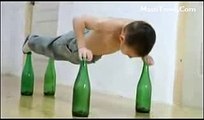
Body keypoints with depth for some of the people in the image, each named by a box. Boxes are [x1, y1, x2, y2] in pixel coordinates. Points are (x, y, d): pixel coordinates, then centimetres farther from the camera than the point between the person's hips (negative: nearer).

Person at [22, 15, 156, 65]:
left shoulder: (135, 29, -33)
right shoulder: (107, 26, -50)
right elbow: (78, 20, -39)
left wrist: (144, 54, -23)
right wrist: (81, 47, -46)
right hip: (74, 45, -5)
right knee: (50, 47, 27)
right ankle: (31, 41, 62)